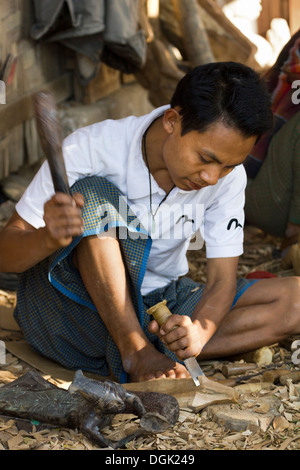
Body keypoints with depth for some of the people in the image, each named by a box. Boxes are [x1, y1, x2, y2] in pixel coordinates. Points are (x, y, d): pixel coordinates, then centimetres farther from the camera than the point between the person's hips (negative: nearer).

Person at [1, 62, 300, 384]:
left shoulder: (228, 176, -9)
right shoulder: (89, 150, -22)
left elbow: (222, 280, -11)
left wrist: (199, 331, -34)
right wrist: (50, 238, -43)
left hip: (160, 307, 4)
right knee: (93, 196, -32)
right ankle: (138, 354, -30)